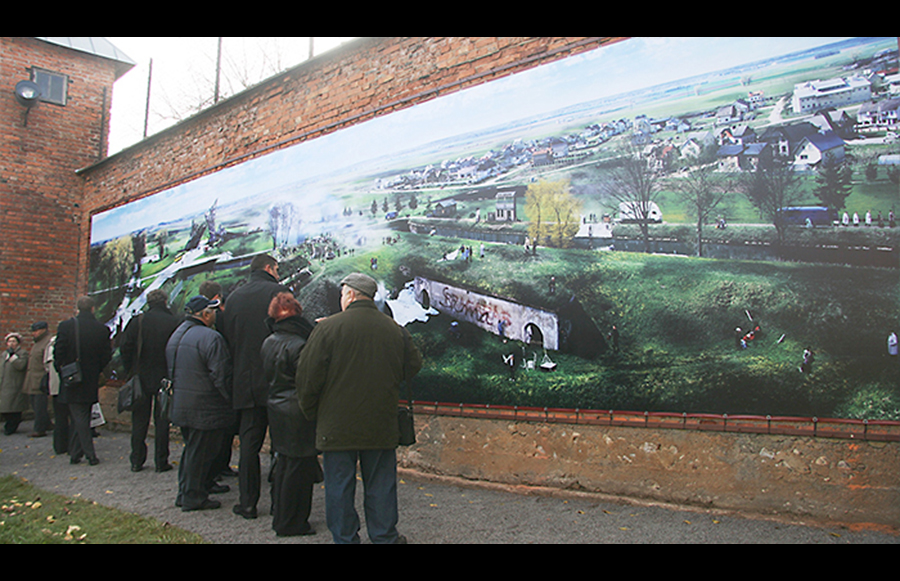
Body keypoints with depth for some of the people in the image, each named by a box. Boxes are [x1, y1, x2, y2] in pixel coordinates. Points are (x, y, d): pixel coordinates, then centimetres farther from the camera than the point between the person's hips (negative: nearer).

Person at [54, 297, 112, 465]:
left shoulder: (66, 326, -9)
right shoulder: (101, 329, -2)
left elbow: (58, 351, -10)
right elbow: (107, 354, 0)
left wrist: (61, 369, 6)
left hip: (72, 380, -3)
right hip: (91, 380, 3)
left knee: (78, 417, -1)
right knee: (81, 417, 14)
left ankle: (90, 454, -7)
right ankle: (75, 453, 18)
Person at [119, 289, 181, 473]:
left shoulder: (137, 321, -5)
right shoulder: (175, 322, -7)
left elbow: (125, 348, -4)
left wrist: (131, 371, 7)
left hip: (141, 378, 1)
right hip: (164, 380, -1)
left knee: (139, 421, 10)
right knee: (162, 420, 7)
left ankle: (137, 461, 15)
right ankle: (161, 462, 9)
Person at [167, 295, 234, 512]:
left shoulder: (176, 335, 11)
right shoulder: (210, 337, -20)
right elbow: (221, 376, -20)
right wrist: (231, 399, -9)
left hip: (180, 404, 9)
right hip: (204, 408, -9)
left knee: (192, 449, 20)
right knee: (200, 451, 1)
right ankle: (193, 497, 9)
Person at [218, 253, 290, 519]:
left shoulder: (233, 298, 9)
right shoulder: (279, 292, -6)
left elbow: (226, 339, 12)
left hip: (246, 383, 4)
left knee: (249, 442, 9)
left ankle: (248, 503, 12)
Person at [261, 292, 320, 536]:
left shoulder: (268, 342, 7)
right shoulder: (297, 345, -19)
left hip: (276, 409, 9)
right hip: (297, 413, -9)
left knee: (284, 461, 21)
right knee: (299, 466, 1)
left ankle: (279, 512, 33)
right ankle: (289, 522, 9)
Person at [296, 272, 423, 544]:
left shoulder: (328, 328, -11)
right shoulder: (395, 330, 0)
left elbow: (307, 376, -8)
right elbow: (413, 367, 12)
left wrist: (310, 411, 7)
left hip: (337, 426, -3)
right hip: (381, 426, 3)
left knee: (339, 485, 9)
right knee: (380, 485, 14)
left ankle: (345, 538, 17)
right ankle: (384, 536, 22)